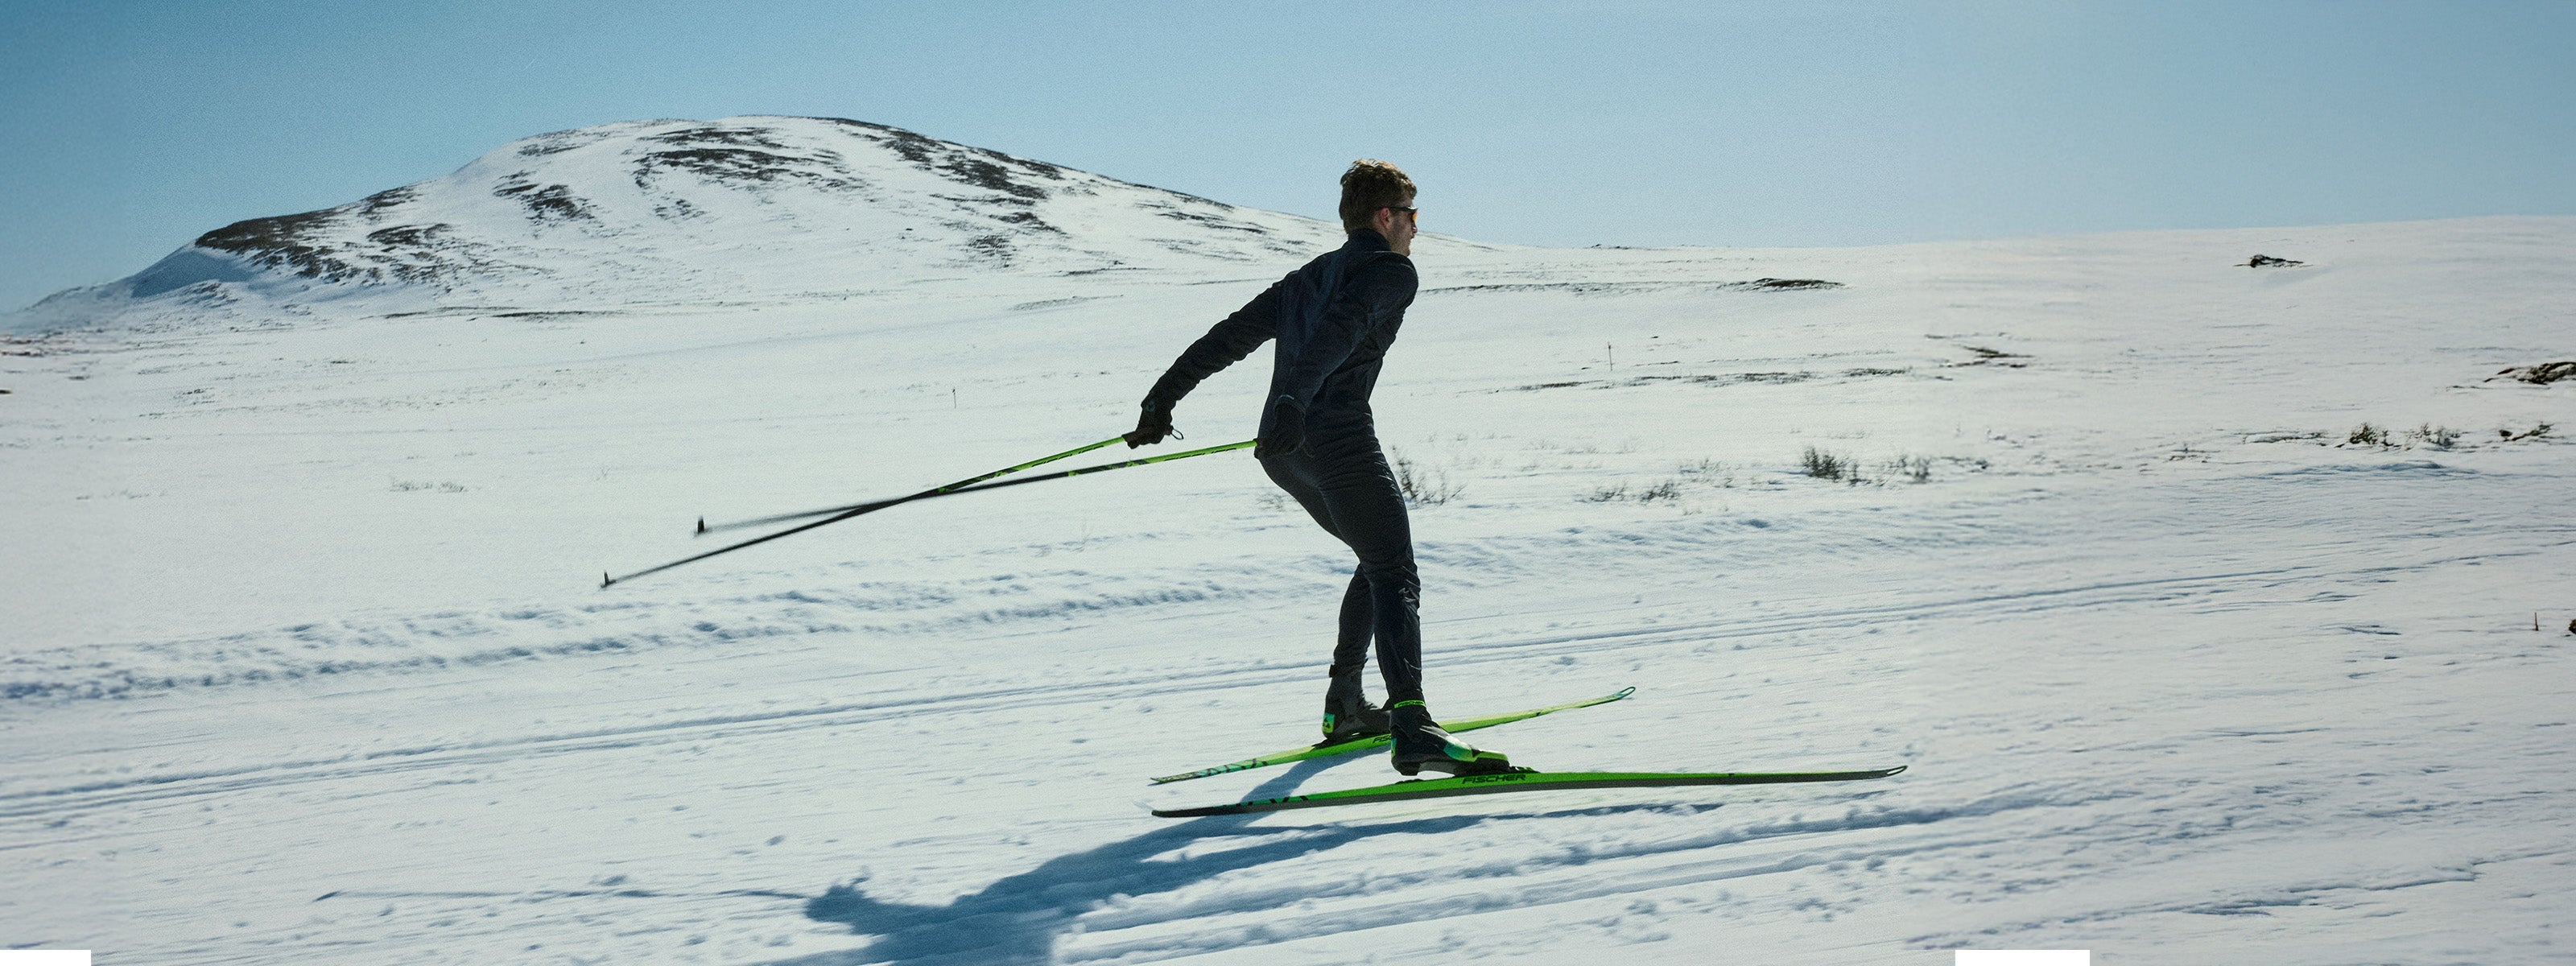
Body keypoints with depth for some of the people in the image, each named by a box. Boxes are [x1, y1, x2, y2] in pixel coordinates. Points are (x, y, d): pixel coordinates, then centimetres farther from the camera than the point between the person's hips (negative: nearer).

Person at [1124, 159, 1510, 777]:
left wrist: (1163, 399, 25)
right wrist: (1295, 400, -32)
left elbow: (1229, 336, 24)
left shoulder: (1309, 277, 28)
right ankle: (1411, 728, -31)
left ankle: (1344, 705, 23)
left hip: (1284, 448, 8)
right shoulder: (1394, 270, 2)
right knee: (1395, 578, -14)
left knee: (1380, 560, 24)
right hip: (1337, 439, -8)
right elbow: (1341, 327, -18)